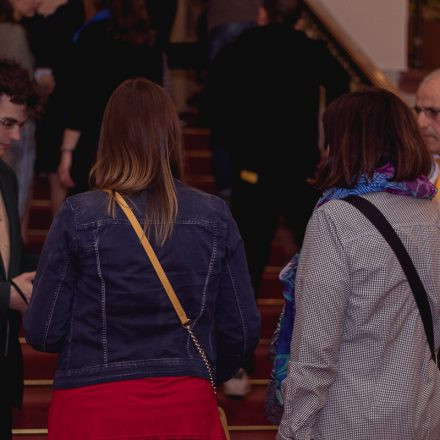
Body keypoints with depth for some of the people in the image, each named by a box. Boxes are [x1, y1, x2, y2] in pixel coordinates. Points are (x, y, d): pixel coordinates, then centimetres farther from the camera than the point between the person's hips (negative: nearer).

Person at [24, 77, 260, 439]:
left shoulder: (78, 216, -10)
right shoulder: (215, 216, -3)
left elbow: (43, 333, -7)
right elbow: (243, 331, 1)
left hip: (94, 409, -1)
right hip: (188, 409, 1)